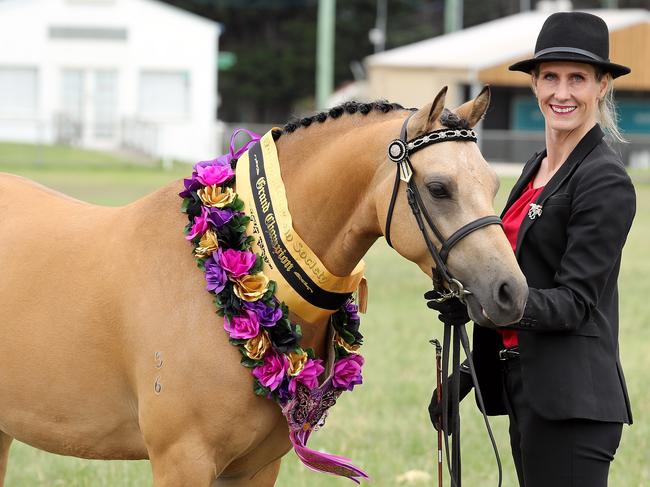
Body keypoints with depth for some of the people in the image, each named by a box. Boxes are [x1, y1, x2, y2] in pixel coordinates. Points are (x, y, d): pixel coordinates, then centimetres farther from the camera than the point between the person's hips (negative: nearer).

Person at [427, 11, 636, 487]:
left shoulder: (605, 181, -12)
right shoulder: (537, 170, 15)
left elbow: (574, 300, -17)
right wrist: (468, 374, 20)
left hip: (571, 402, -9)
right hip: (523, 388, 9)